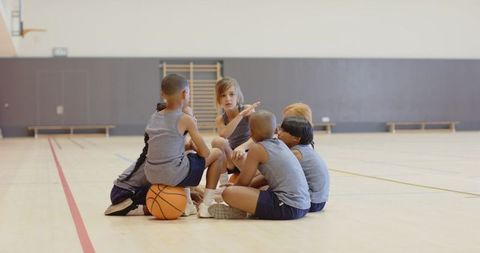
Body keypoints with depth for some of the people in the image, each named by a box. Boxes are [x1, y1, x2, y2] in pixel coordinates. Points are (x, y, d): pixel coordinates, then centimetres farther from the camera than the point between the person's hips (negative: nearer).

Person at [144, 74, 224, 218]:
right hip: (174, 176, -6)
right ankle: (206, 205, 11)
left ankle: (188, 204, 30)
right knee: (217, 154, 14)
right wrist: (194, 146, 17)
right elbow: (205, 153, -3)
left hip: (151, 177, 7)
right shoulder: (186, 119, -6)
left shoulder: (154, 117, 11)